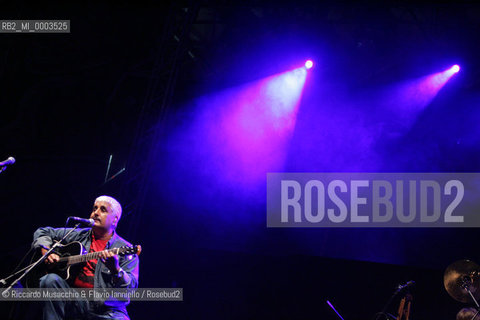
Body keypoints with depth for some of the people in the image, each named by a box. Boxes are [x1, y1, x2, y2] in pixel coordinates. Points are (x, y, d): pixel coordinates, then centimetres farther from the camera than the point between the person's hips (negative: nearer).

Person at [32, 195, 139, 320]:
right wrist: (46, 252, 5)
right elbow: (43, 232, 25)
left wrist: (115, 269, -31)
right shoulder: (78, 235, 14)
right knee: (50, 279, -24)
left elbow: (131, 286, -11)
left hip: (106, 308, -3)